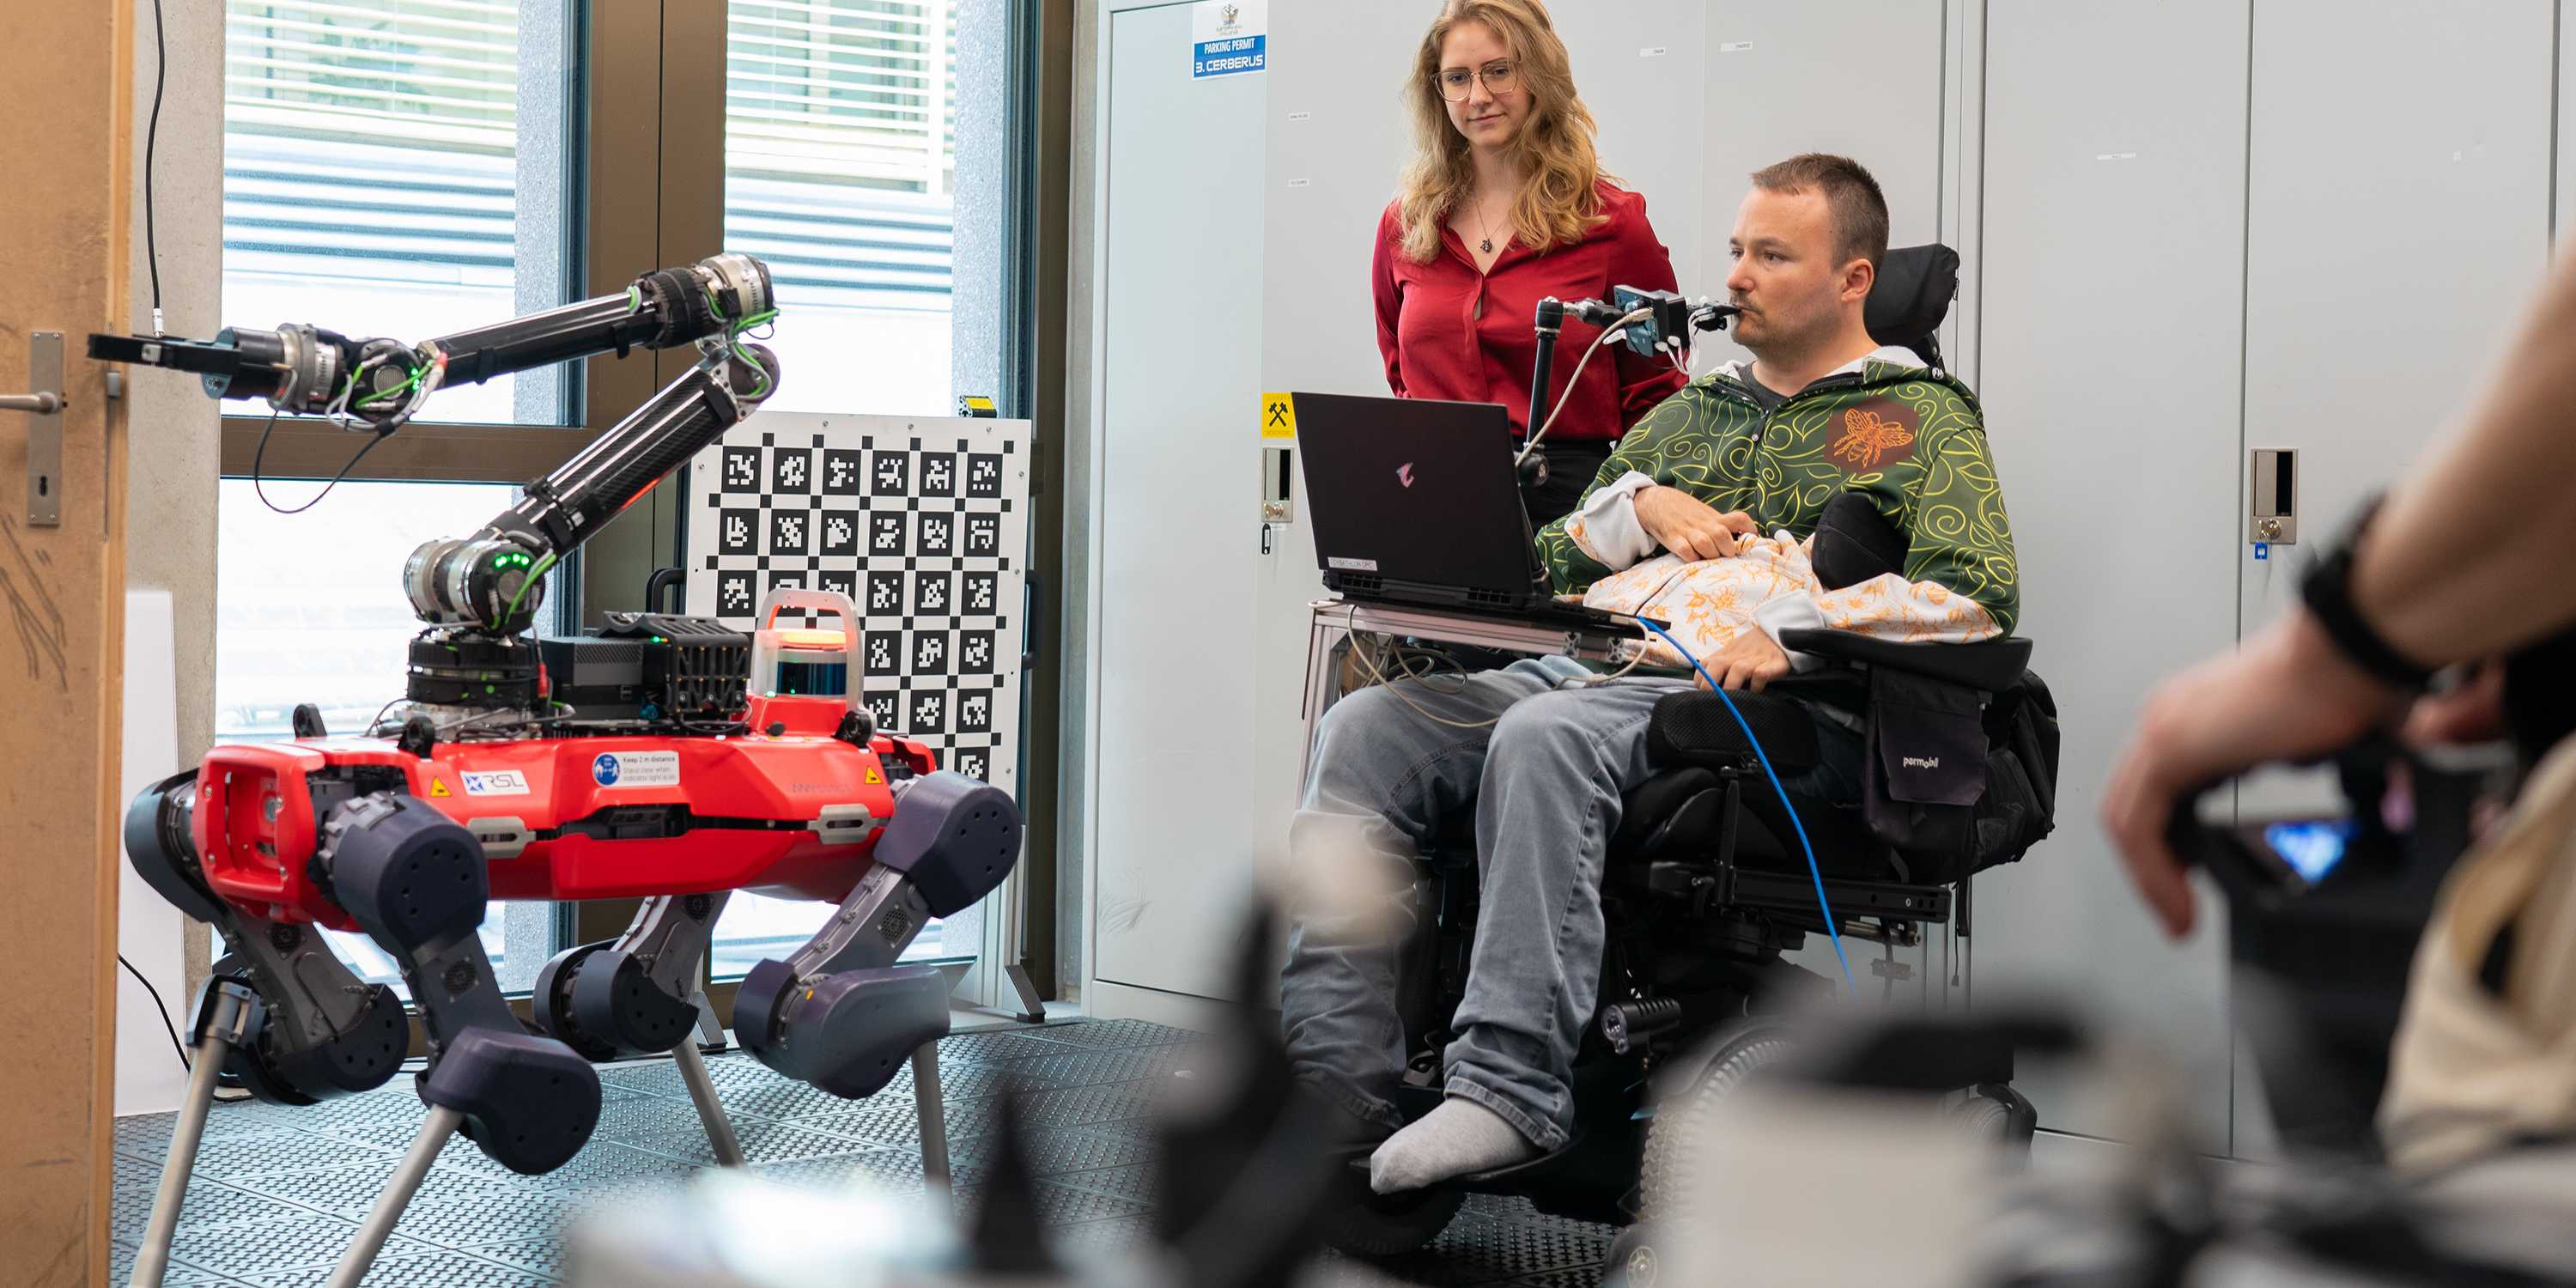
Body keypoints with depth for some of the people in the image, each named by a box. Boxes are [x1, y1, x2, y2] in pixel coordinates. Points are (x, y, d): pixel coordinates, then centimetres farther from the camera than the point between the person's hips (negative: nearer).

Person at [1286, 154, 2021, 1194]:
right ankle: (1334, 1082, -25)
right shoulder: (1688, 413, 30)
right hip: (1596, 664, 7)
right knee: (1365, 728, -18)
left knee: (1545, 737, -37)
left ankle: (1513, 1091, -38)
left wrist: (1796, 628, -19)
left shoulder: (1922, 420, 11)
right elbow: (1548, 562, 29)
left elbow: (1982, 595, -7)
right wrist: (1640, 505, 8)